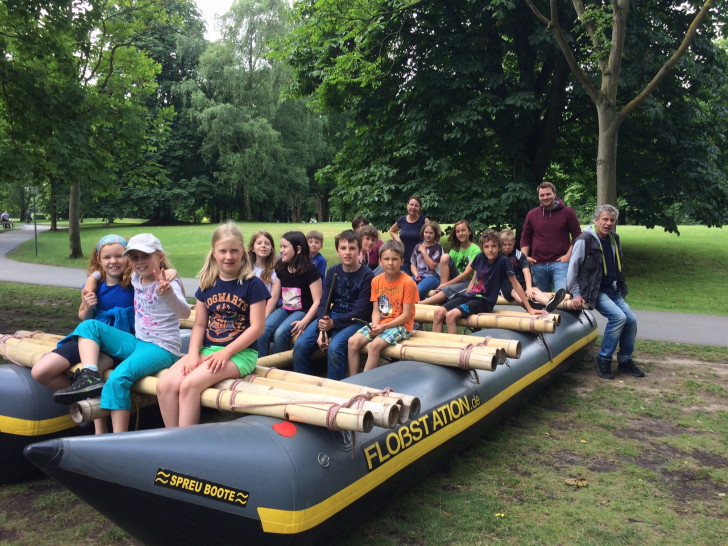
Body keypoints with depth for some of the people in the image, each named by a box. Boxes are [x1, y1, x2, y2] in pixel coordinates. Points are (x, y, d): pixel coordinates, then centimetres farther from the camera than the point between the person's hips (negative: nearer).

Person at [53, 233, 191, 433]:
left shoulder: (169, 283, -14)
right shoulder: (136, 279, 8)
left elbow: (185, 313, -36)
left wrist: (167, 293, -55)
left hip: (162, 348, -8)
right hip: (137, 342, 8)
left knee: (119, 377, -30)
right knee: (89, 326, 3)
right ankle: (90, 377, -17)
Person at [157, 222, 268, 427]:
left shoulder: (252, 285, -4)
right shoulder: (207, 285, 12)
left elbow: (257, 327, -9)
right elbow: (199, 325, 12)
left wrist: (226, 352, -16)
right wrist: (193, 353, -6)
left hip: (240, 353, -6)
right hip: (208, 349, 6)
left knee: (189, 385, -27)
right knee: (164, 385, -17)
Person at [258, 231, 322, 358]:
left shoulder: (310, 270, -10)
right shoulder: (281, 269, 10)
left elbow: (317, 301, -14)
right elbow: (274, 297, 12)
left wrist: (304, 322, -25)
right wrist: (264, 317, -1)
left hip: (303, 311, -6)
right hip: (285, 309, 6)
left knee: (280, 333, -30)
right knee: (262, 330, -21)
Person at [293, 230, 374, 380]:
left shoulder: (367, 275, -8)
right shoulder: (333, 272, 8)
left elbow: (361, 311, -13)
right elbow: (323, 303, 3)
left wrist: (333, 323, -23)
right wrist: (322, 329, -14)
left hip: (355, 320, -5)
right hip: (331, 316, 5)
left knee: (334, 347, -33)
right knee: (301, 344, -15)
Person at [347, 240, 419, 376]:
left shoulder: (408, 282, -11)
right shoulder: (376, 281, 6)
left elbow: (406, 315, -12)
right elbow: (376, 310, 6)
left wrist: (383, 327, -18)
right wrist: (375, 326, -15)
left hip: (400, 325, -6)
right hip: (380, 323, 6)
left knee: (375, 344, -30)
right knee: (353, 341, -14)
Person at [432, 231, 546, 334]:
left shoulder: (503, 261, -11)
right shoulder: (480, 257, 4)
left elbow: (515, 285, -7)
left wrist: (530, 309, -7)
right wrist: (465, 296, 9)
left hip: (485, 301, -6)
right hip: (470, 295, 6)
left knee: (451, 315, -29)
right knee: (438, 312, -15)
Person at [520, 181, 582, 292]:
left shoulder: (567, 212, 4)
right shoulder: (532, 214, 11)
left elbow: (577, 235, 5)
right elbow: (525, 238, 17)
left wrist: (568, 255, -7)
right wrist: (525, 257, 3)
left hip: (560, 263, -3)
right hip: (538, 265, 3)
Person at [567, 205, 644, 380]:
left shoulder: (614, 239, 9)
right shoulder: (585, 240, -14)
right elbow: (572, 269, -11)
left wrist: (620, 287, 20)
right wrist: (576, 294, -12)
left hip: (613, 290, 8)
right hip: (594, 291, -7)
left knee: (631, 319, -4)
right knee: (618, 317, -24)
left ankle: (625, 361, 15)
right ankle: (603, 359, -9)